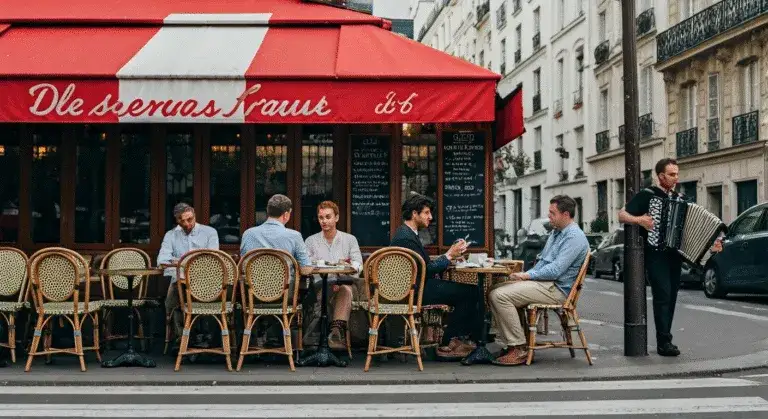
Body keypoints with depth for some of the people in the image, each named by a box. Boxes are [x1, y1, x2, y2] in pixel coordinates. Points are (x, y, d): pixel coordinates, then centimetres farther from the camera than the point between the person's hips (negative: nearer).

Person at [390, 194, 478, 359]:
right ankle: (447, 344, -3)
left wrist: (450, 256, 6)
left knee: (467, 291, 8)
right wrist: (448, 256, -12)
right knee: (469, 292, -12)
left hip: (418, 285, 11)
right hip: (416, 291, -11)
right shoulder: (405, 238, -18)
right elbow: (425, 270, -21)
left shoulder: (406, 233, 14)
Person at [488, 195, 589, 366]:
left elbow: (555, 270, -20)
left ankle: (519, 349, -17)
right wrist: (525, 276, 5)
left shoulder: (575, 237, -13)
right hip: (544, 283, 10)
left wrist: (527, 275, -12)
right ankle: (507, 344, -3)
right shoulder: (556, 233, 20)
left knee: (500, 296, -22)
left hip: (556, 289, -10)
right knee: (495, 293, 1)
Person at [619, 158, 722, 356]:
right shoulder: (647, 195, -2)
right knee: (663, 295, -13)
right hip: (655, 253, -6)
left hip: (675, 254, 6)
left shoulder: (680, 199, 14)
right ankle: (664, 342, -12)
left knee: (671, 297, 7)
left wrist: (712, 242, 3)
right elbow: (622, 215, -4)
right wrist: (639, 219, -22)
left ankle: (664, 340, 14)